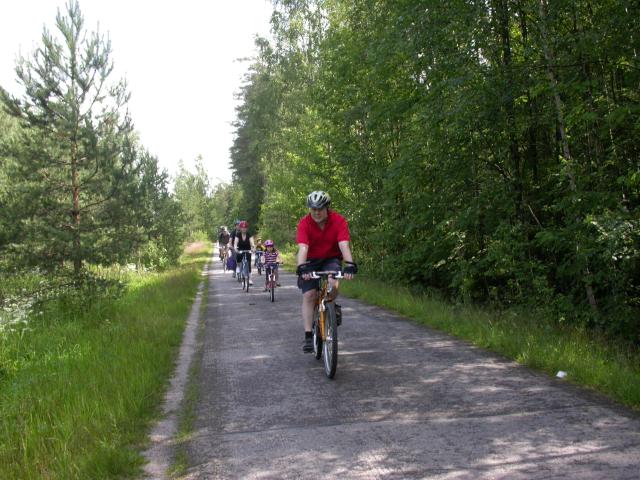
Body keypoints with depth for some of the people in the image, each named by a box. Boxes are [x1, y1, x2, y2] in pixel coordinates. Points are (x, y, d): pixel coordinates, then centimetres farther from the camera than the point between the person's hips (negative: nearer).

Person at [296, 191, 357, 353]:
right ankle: (308, 336, -8)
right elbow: (302, 247, -31)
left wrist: (350, 264, -46)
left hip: (331, 259, 0)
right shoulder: (304, 223, -19)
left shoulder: (339, 221, -19)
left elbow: (344, 245, -30)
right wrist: (301, 267, -47)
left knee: (332, 284, -31)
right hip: (311, 261, 1)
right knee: (309, 295, -11)